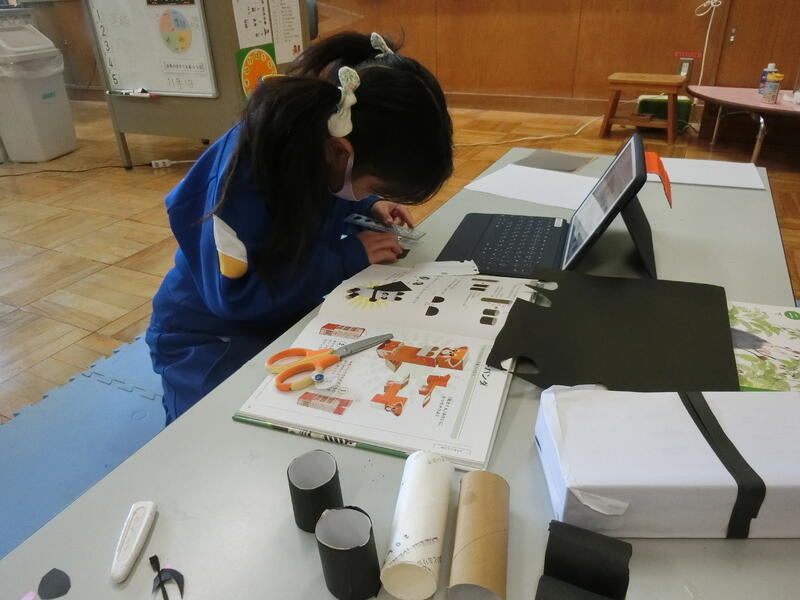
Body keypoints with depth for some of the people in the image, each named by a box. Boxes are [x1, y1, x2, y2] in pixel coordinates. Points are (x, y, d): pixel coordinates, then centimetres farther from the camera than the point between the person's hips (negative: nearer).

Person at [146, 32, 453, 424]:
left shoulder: (322, 135, -12)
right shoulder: (247, 166, -33)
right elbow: (235, 295, -30)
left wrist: (367, 208, -10)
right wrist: (348, 257, -29)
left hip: (291, 317, 6)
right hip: (209, 339, -5)